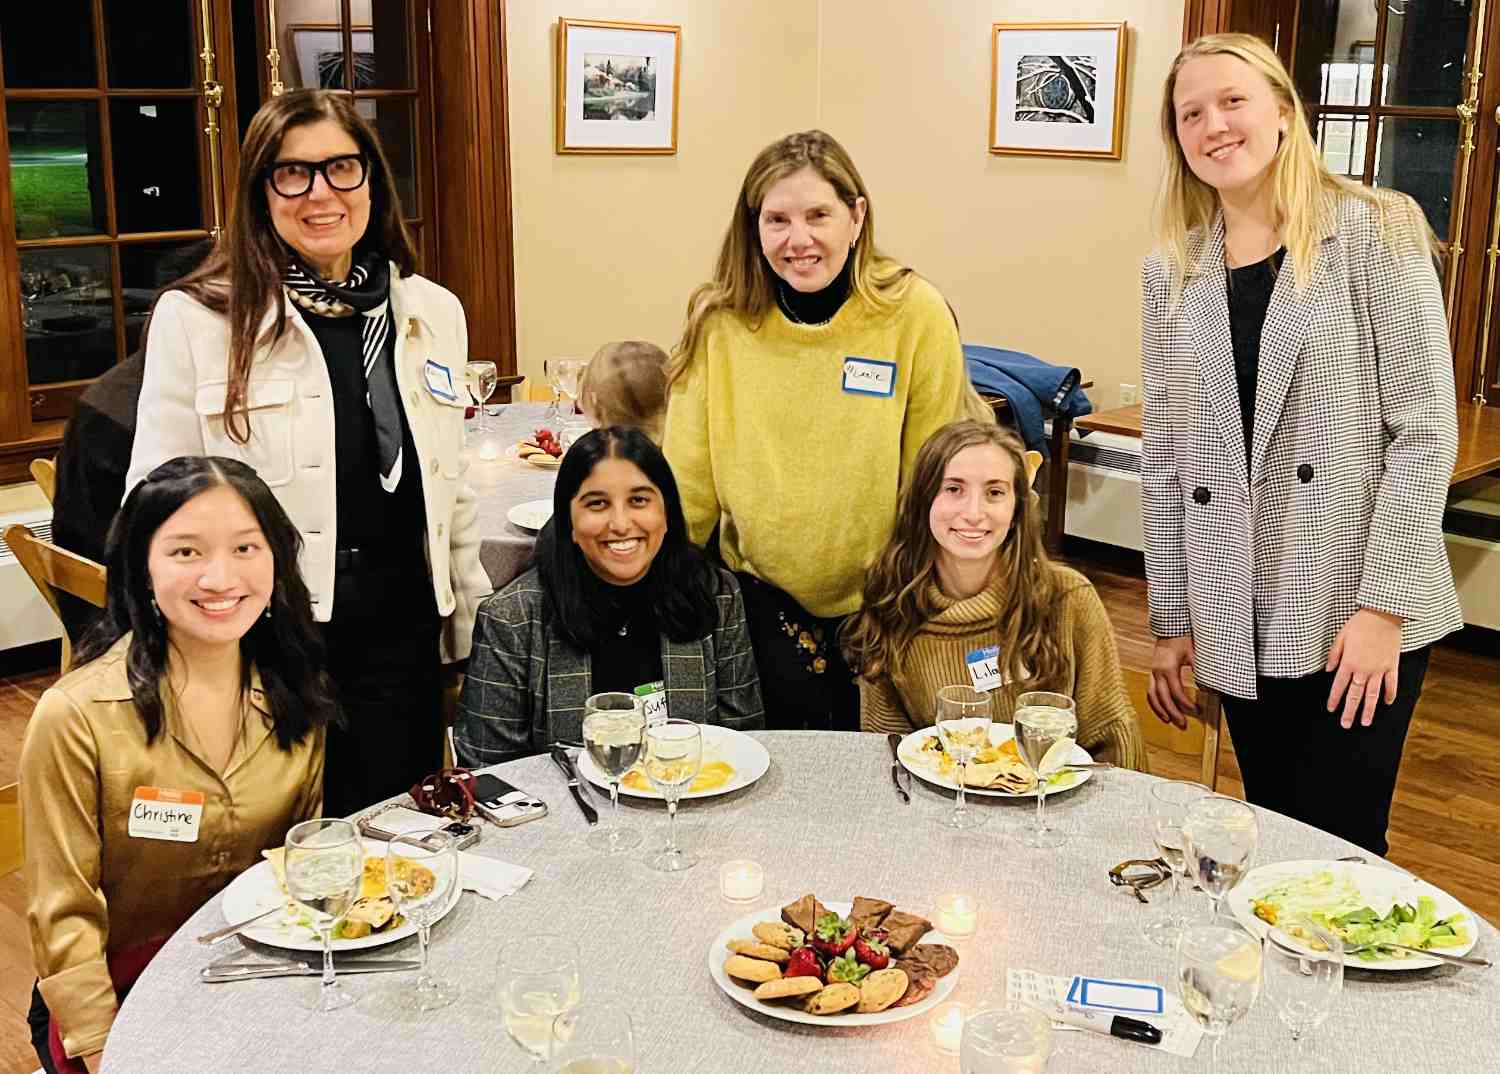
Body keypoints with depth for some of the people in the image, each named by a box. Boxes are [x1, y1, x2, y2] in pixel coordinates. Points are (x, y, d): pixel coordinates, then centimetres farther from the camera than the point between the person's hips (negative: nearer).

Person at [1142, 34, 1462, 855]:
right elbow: (1165, 457, 9)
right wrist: (1171, 618, 7)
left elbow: (1424, 427, -8)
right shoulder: (1171, 272, 8)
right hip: (1241, 617, 4)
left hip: (1361, 608, -4)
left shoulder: (1375, 232, -4)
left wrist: (1385, 603, -14)